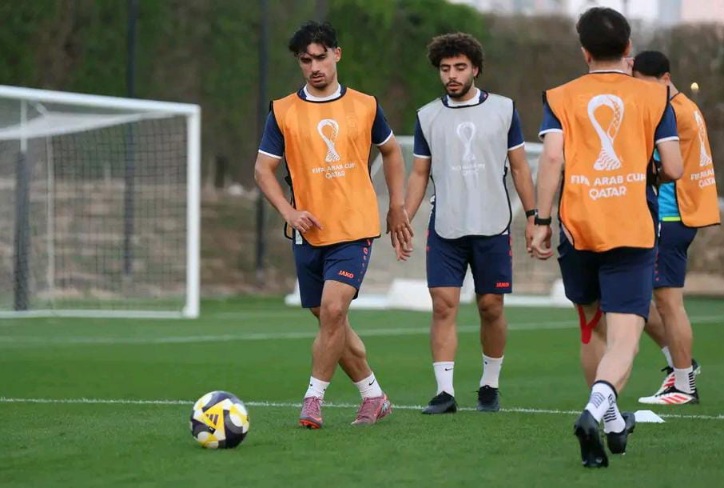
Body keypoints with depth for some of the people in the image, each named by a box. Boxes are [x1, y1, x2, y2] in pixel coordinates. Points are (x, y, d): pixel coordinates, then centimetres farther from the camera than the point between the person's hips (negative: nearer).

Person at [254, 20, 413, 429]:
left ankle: (314, 400, -10)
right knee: (332, 319, 9)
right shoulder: (283, 112, 2)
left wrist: (397, 207, 13)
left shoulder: (365, 106, 4)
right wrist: (289, 212, -11)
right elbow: (264, 169, 4)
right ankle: (374, 396, 24)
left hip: (356, 228, -2)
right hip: (310, 232, 2)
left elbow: (391, 152, 19)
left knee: (333, 310, -18)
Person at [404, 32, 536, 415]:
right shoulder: (428, 117, 6)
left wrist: (532, 217, 2)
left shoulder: (503, 110, 4)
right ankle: (445, 391, -9)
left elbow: (519, 168, 7)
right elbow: (419, 174, 10)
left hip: (492, 226, 0)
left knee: (491, 307, 4)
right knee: (443, 305, -8)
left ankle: (490, 384, 20)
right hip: (445, 227, 1)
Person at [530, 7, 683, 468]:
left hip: (577, 230, 2)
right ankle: (597, 407, -36)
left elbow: (552, 157, -8)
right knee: (624, 338, -10)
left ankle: (612, 422, 32)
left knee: (592, 330, 22)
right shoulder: (653, 96, 5)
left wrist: (541, 220, -6)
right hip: (633, 233, -2)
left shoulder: (561, 98, 6)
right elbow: (673, 168, 0)